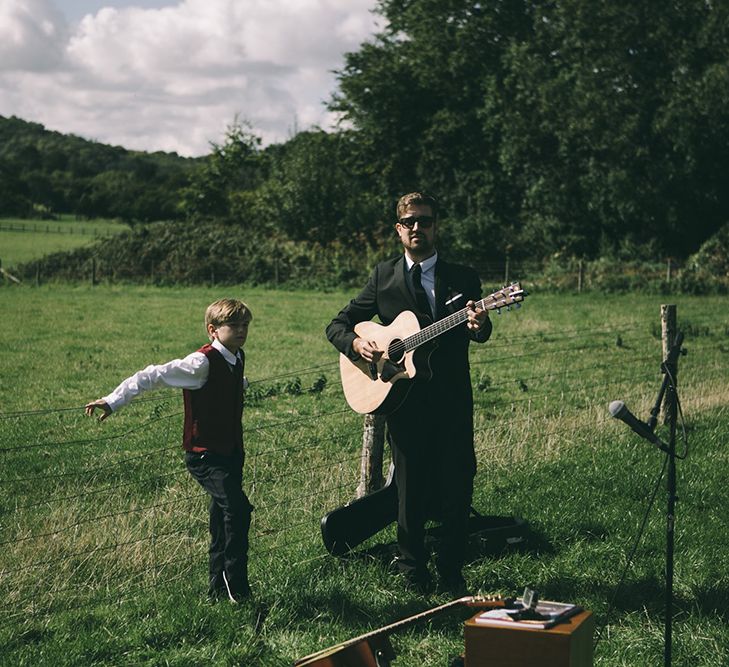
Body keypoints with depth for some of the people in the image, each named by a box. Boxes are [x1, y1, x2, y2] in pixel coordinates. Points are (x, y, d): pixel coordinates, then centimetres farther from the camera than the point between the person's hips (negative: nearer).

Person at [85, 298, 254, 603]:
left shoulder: (237, 358, 6)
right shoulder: (202, 362, -19)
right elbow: (153, 375, -22)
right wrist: (113, 401, -26)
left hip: (231, 452, 8)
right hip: (205, 455, -8)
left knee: (222, 520, 14)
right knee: (237, 510, -21)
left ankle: (218, 590, 25)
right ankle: (237, 592, -14)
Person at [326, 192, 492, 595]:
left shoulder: (463, 278, 7)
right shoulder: (383, 277, 8)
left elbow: (480, 333, -8)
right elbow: (337, 326, 9)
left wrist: (478, 326, -33)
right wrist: (356, 344, -13)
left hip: (453, 401, 0)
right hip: (403, 400, 0)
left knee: (457, 486, 0)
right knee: (411, 488, 5)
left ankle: (451, 573, 14)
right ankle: (413, 571, 20)